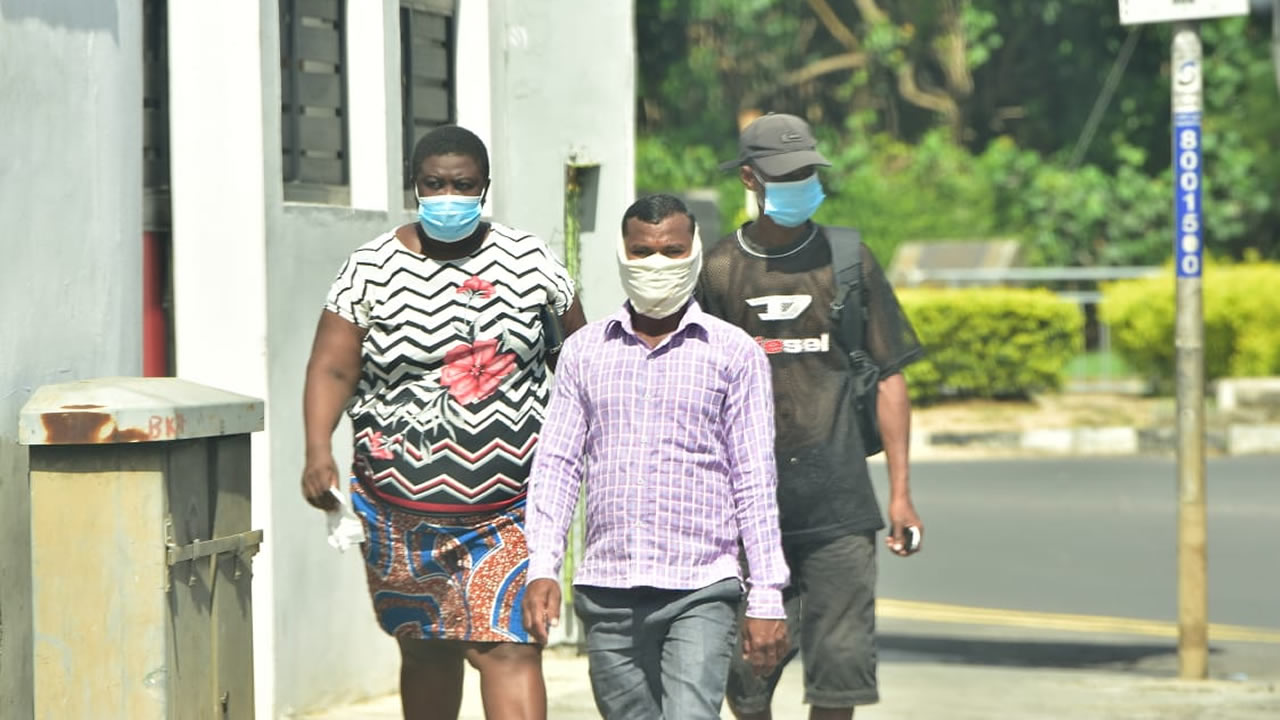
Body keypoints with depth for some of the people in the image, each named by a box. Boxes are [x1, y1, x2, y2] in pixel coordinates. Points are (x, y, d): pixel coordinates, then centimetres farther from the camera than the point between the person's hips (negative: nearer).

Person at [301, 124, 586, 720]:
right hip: (402, 509, 1)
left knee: (509, 648, -11)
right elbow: (332, 368, -7)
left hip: (510, 508, -1)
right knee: (427, 650, 13)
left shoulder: (529, 262, 2)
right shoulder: (372, 269, -2)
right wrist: (318, 450, -24)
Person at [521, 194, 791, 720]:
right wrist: (542, 568, -4)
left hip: (700, 592, -3)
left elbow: (755, 483, 2)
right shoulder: (583, 351, 10)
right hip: (607, 593, 3)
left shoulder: (734, 354, 3)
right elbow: (556, 464, 8)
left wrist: (767, 598, -3)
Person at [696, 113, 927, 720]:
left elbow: (889, 377, 8)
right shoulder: (718, 270, 5)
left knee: (841, 660, -4)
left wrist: (900, 493, 3)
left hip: (838, 506, 0)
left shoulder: (848, 261, 6)